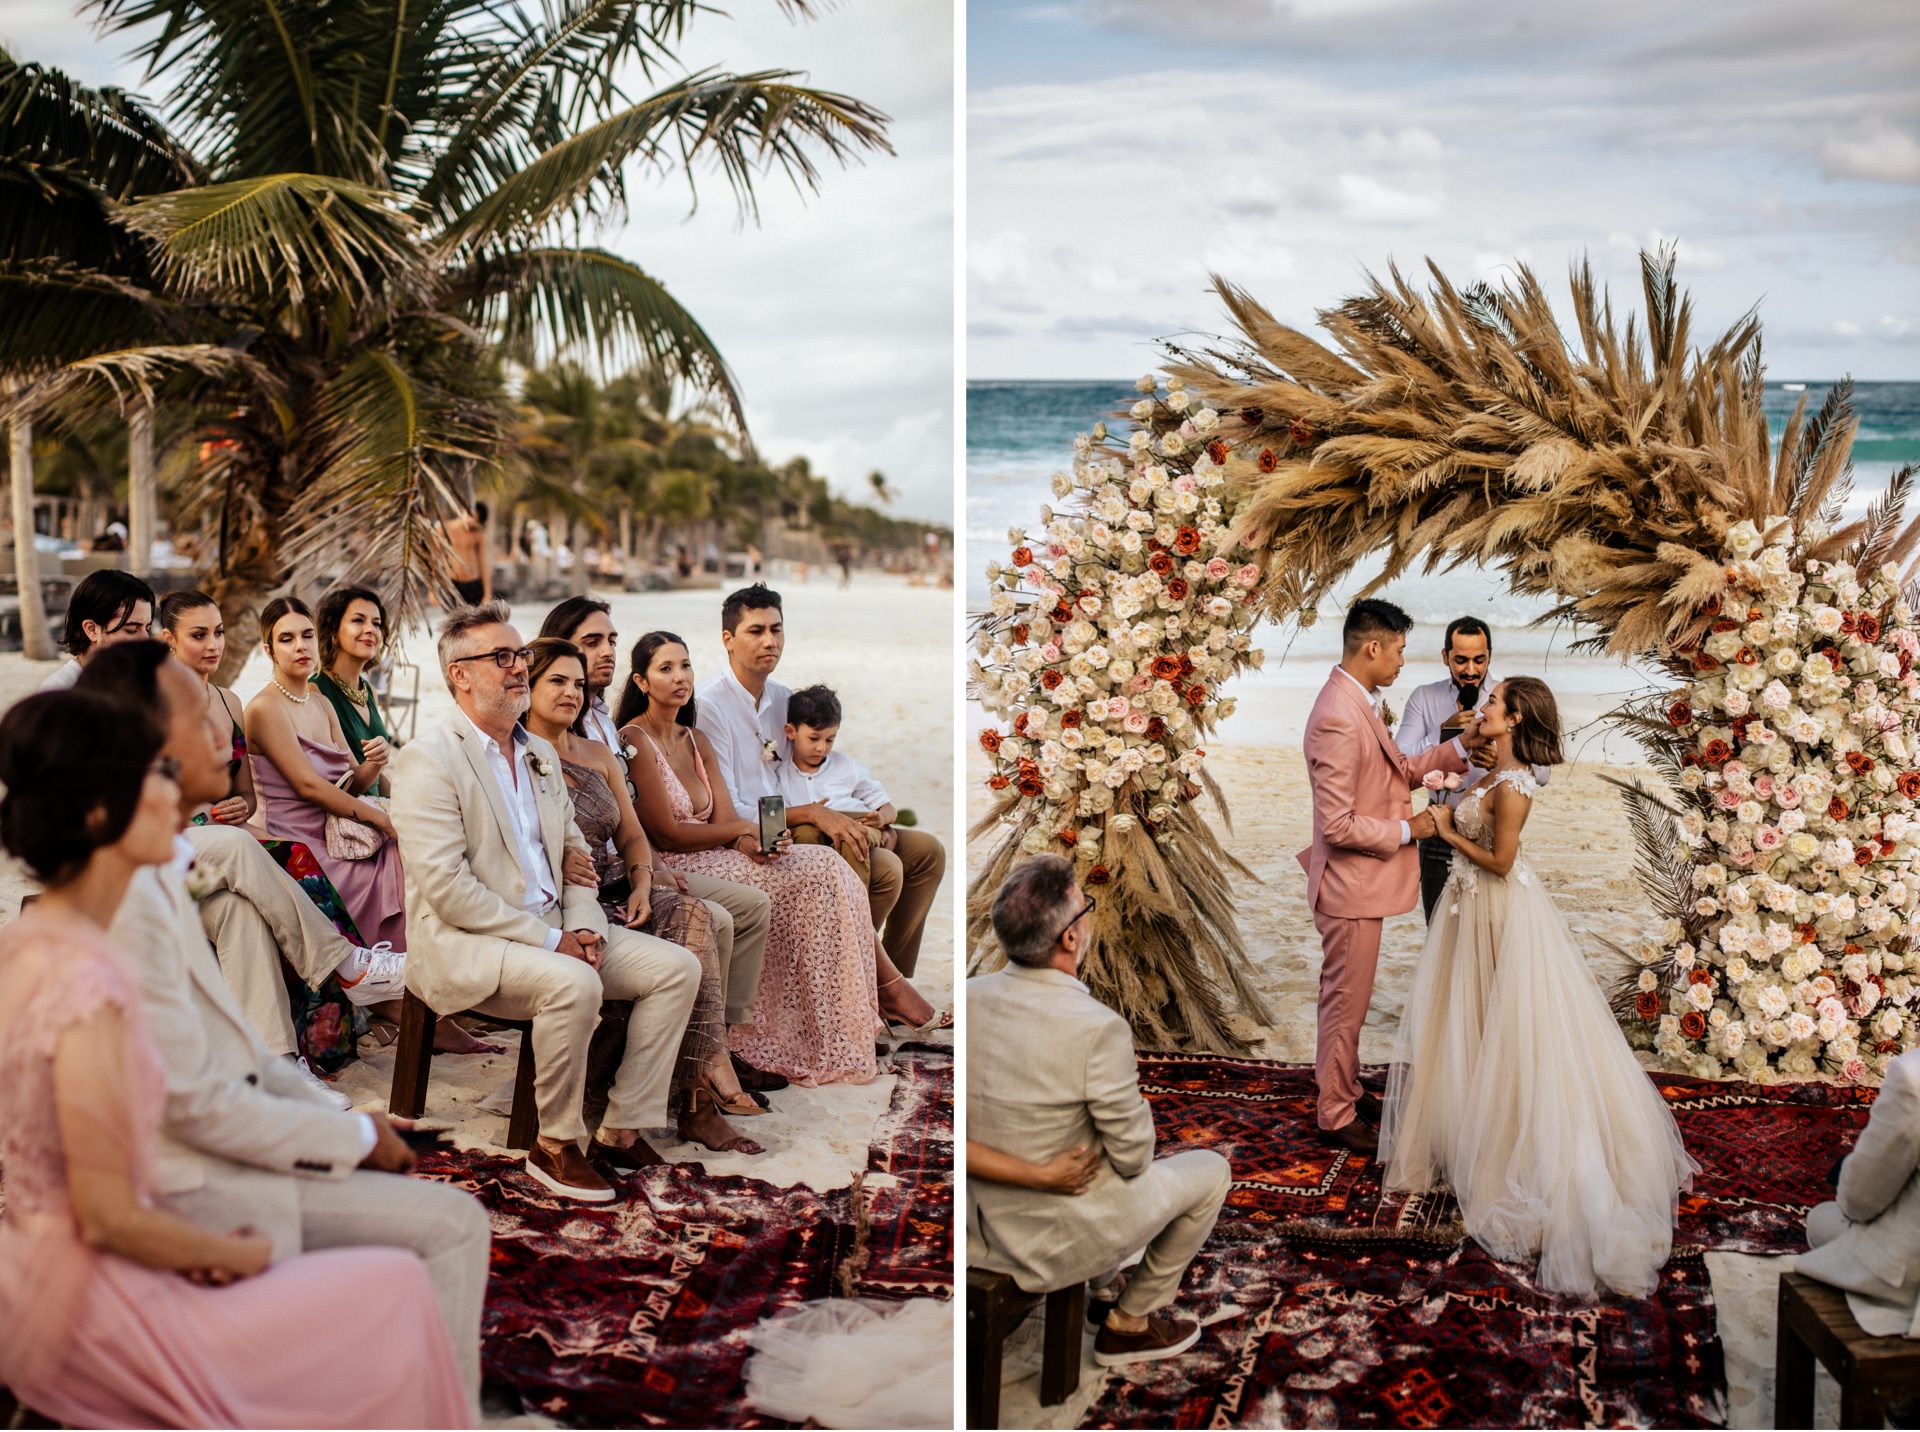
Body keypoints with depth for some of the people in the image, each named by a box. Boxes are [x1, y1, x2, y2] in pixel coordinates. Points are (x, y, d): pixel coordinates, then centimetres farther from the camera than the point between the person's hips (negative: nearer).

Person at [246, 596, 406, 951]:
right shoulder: (265, 708, -8)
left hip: (335, 840, 7)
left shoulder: (322, 706, 14)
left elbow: (353, 785, 13)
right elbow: (308, 785, -16)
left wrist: (374, 765, -10)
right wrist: (382, 820, -17)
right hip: (300, 850, -7)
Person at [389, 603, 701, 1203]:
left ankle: (622, 1130, -1)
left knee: (677, 967, -5)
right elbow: (445, 888, -19)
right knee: (573, 985, -35)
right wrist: (548, 941, -19)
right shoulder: (429, 759, -11)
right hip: (465, 942, -8)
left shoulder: (540, 754, 17)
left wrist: (583, 925, -3)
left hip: (553, 930, 8)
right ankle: (555, 1145, -15)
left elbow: (574, 850, 18)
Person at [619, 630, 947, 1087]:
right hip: (670, 871, -7)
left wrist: (751, 843, -16)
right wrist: (746, 829, -7)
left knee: (825, 866, -15)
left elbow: (725, 819, 7)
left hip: (711, 858, 7)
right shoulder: (635, 740, -8)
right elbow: (666, 834, -14)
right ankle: (888, 986, -13)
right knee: (814, 874, -20)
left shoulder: (695, 739, 17)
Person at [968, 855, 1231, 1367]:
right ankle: (1131, 1322, 27)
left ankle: (1102, 1279, 41)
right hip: (1057, 1238, -6)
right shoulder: (1097, 1028, -29)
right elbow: (1133, 1156, -17)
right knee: (1210, 1170, 18)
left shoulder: (969, 996, -11)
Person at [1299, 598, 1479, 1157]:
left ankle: (1345, 1089, 39)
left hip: (1362, 880, 10)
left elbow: (1396, 771, 12)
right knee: (1347, 1001, 5)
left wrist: (1458, 748, 3)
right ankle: (1337, 1115, 19)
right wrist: (1406, 830, -16)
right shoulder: (1338, 719, -28)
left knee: (1346, 996, 23)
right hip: (1351, 886, -10)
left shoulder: (1357, 702, 5)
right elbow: (1338, 826, -28)